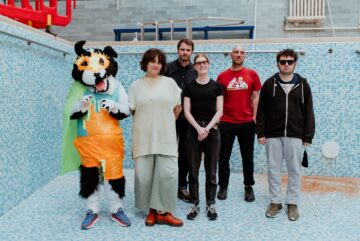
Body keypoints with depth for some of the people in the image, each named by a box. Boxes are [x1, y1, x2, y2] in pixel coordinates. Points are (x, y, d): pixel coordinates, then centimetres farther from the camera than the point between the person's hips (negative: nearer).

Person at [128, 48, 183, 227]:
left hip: (165, 137, 0)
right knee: (144, 175, 3)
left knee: (168, 174, -6)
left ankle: (163, 212, 5)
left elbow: (178, 106, 11)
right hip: (143, 137, 1)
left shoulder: (169, 82, 6)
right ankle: (152, 210, 18)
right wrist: (146, 124, 1)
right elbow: (131, 110, 6)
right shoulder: (136, 86, 7)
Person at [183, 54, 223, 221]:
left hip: (212, 130, 0)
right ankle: (195, 204, 15)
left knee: (211, 171, 5)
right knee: (193, 170, 3)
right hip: (194, 130, 0)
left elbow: (219, 111, 1)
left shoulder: (216, 86, 6)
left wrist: (207, 128, -10)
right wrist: (198, 128, -12)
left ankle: (210, 204, 17)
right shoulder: (189, 86, 6)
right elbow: (187, 111, 1)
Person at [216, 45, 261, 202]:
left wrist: (254, 117, -2)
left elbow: (255, 97, 4)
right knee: (224, 156, 8)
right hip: (226, 123, 0)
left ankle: (249, 187, 24)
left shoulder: (252, 74, 3)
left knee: (247, 157, 10)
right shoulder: (222, 76, 2)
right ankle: (223, 186, 22)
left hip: (247, 122, 0)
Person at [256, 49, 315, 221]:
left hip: (295, 136, 0)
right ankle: (275, 202, 20)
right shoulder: (269, 84, 3)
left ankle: (292, 203, 19)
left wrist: (308, 136, -1)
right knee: (273, 169, 6)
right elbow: (261, 110, 3)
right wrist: (260, 133, -3)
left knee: (294, 170, 6)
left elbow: (308, 112, 3)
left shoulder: (303, 84, 3)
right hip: (273, 135, 0)